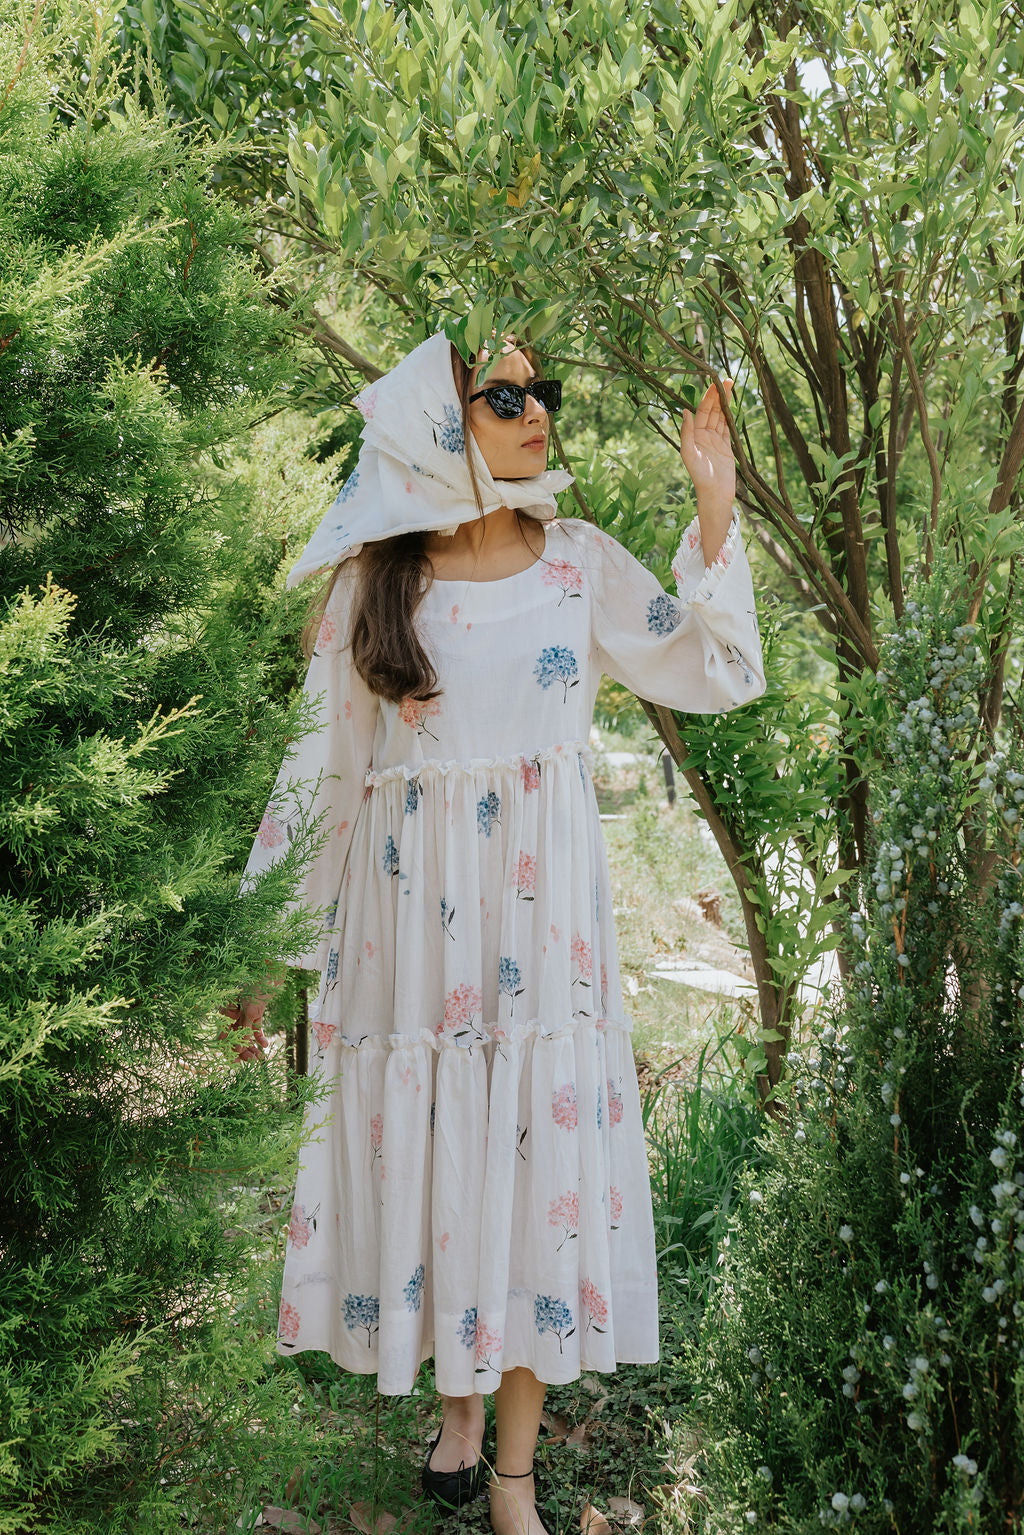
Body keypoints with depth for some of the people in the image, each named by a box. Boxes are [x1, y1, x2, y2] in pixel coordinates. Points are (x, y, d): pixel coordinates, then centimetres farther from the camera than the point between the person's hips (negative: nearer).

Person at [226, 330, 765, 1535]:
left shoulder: (581, 563, 3)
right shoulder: (367, 584, 0)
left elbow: (719, 676, 0)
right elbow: (318, 765, 2)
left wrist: (715, 511, -7)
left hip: (543, 921, 1)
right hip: (405, 923, 0)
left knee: (539, 1163, 5)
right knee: (422, 1159, 9)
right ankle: (457, 1401, 37)